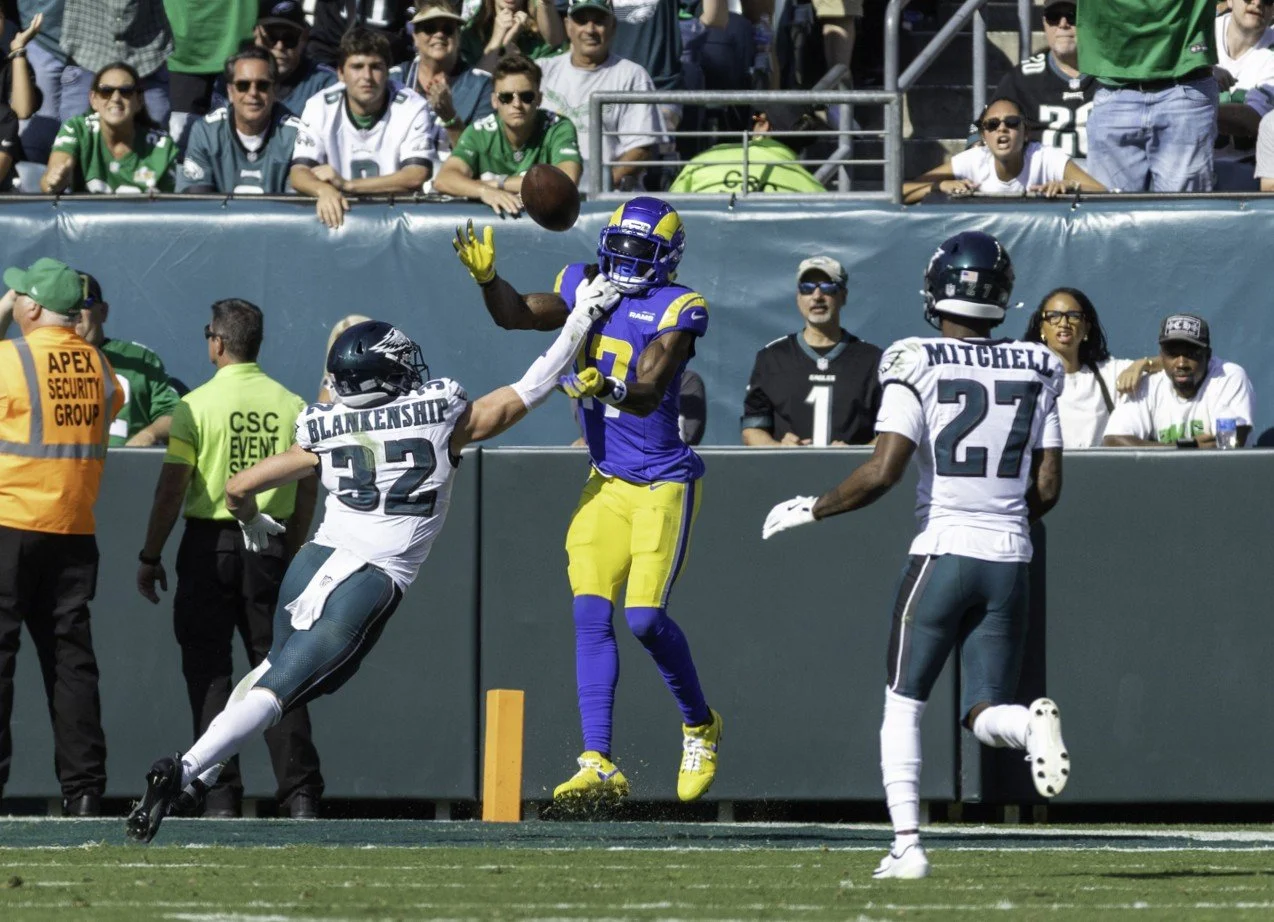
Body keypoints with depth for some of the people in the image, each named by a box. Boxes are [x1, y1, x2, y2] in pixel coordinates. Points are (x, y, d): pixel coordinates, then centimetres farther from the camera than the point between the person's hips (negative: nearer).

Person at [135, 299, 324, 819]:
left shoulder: (198, 405, -8)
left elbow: (172, 487, -10)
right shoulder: (291, 406, 4)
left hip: (209, 546, -3)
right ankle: (300, 792, -1)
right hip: (270, 550, 3)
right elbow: (306, 491, 7)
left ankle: (219, 795, -3)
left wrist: (151, 556, -3)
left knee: (207, 669, 2)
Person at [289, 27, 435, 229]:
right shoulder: (319, 107, 1)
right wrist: (324, 189, -30)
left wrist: (346, 184, -19)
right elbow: (298, 174, -6)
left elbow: (416, 177, -12)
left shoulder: (412, 108, -3)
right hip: (340, 212, 2)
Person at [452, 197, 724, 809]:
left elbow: (648, 393, -23)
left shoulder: (678, 309, -12)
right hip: (606, 482, 5)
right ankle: (599, 763, -9)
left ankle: (700, 725, 15)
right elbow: (518, 315, 7)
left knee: (646, 618, -13)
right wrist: (487, 278, -12)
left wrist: (607, 388, -43)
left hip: (662, 484, -5)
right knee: (591, 615, -7)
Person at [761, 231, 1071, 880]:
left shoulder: (918, 365, -7)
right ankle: (1032, 724, -26)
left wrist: (810, 510, 1)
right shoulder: (1036, 371, 6)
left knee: (902, 707, 12)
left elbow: (882, 473, -14)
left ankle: (907, 844, 3)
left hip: (942, 554, -3)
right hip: (1010, 560, 3)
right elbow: (1047, 488, 6)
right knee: (984, 713, 8)